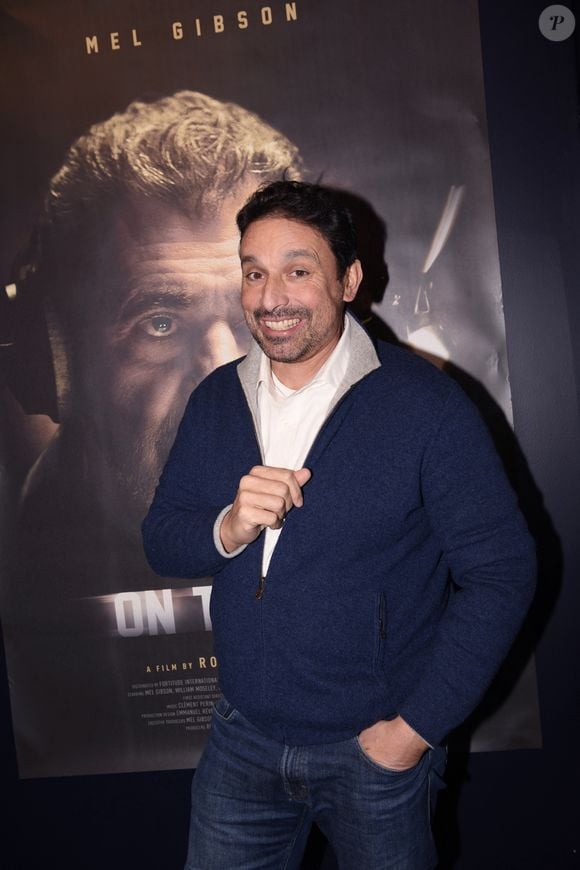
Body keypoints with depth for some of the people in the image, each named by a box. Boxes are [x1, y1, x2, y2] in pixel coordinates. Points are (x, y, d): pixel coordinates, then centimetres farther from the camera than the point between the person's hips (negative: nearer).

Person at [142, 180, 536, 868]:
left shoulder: (425, 404, -16)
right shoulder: (215, 401, 0)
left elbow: (501, 573, -14)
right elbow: (161, 541, 2)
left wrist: (417, 725, -14)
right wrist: (227, 528, -21)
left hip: (373, 751, -3)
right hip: (241, 738, 4)